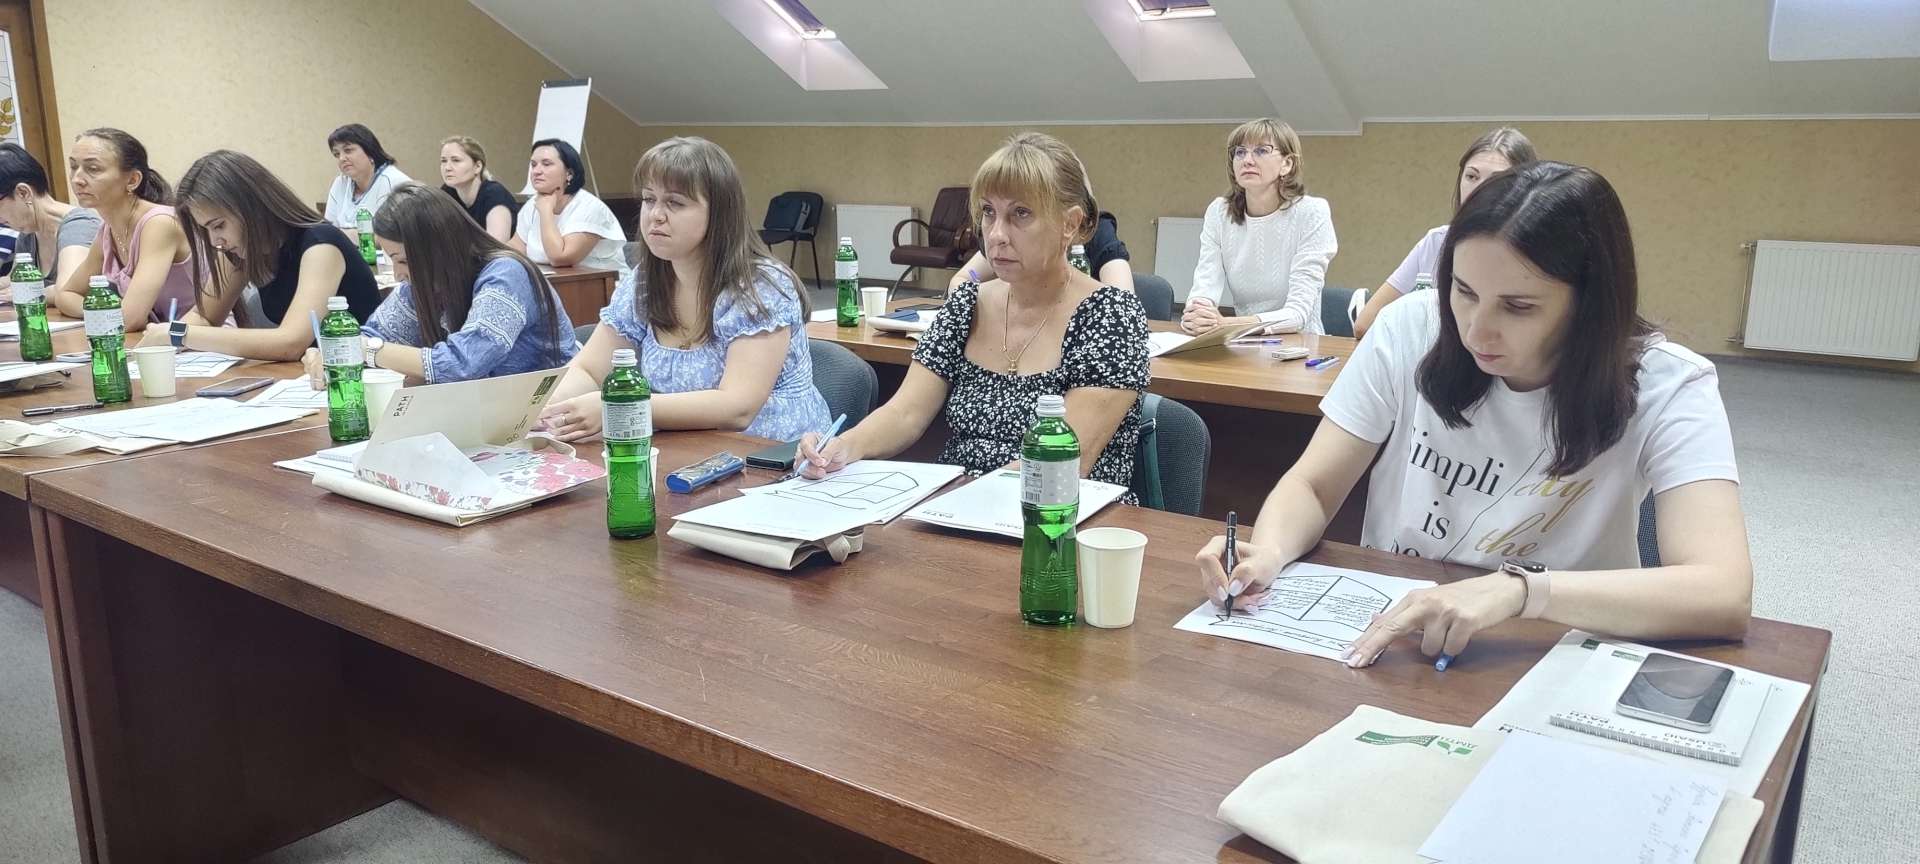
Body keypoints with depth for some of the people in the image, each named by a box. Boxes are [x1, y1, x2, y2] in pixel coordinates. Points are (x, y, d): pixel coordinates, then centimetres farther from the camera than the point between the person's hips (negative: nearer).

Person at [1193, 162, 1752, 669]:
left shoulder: (1665, 387, -13)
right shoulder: (1413, 329, -8)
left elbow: (1724, 595, -24)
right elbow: (1312, 486, -2)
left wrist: (1519, 589, -36)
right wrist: (1268, 552, -23)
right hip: (1381, 649, 2)